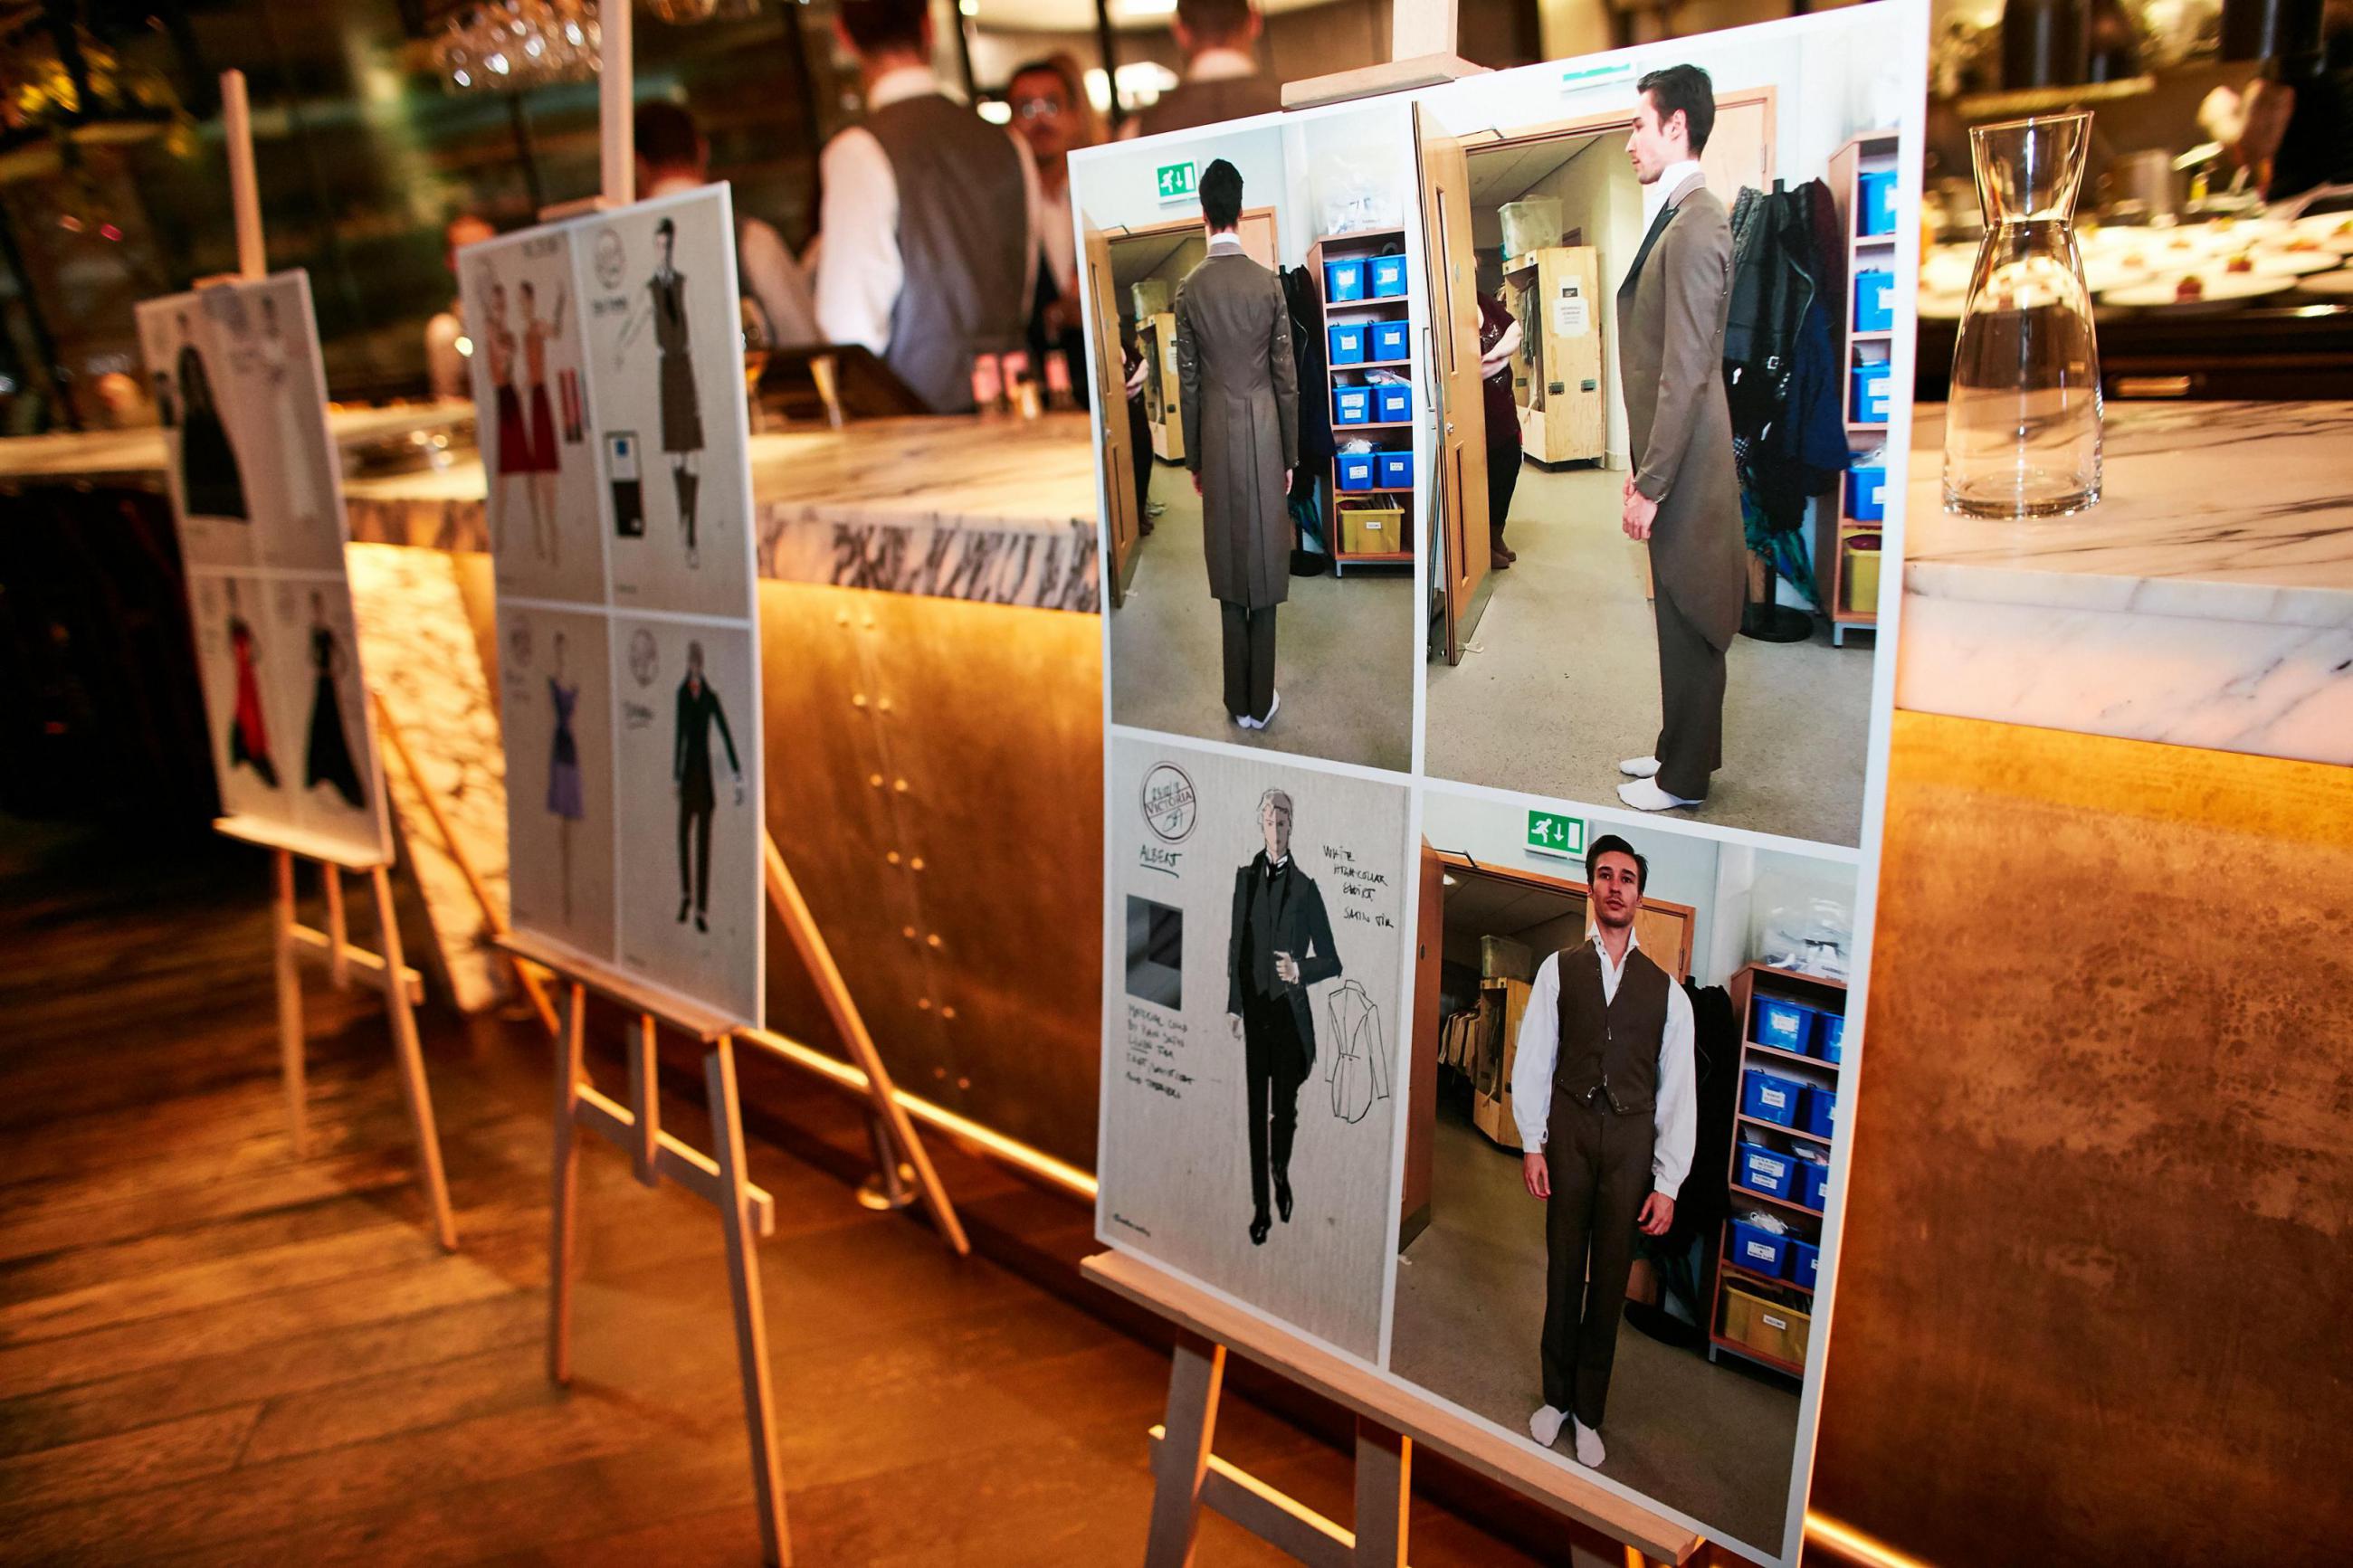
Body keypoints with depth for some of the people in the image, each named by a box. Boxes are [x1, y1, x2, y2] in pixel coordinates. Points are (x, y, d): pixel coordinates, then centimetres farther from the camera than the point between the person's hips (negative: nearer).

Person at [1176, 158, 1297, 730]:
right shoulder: (1270, 283, -4)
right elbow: (1287, 377, -2)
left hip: (1217, 437, 0)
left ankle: (1238, 701, 15)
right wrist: (1291, 455, 8)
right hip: (1264, 432, 0)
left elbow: (1188, 383, 0)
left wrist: (1194, 458, 9)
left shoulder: (1189, 289, -4)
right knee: (1264, 568, 5)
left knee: (1229, 570, 8)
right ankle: (1261, 702, 12)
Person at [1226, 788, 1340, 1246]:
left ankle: (1281, 1176, 37)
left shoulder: (1305, 887, -2)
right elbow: (1235, 945, 9)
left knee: (1285, 1108, 8)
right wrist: (1233, 1004, 4)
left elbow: (1331, 962, 0)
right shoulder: (1245, 877, 5)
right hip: (1254, 1011, 2)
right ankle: (1261, 1206, 15)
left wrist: (1300, 970, -19)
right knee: (1256, 1110, 5)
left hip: (1290, 1013, -2)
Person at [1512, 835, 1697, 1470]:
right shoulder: (1559, 969, 3)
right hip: (1570, 1128, 0)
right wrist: (1532, 1144, -3)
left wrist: (1668, 1182, -2)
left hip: (1631, 1138, 0)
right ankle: (1555, 1395, 28)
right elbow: (1532, 1060, 2)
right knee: (1563, 1267, 10)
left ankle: (1588, 1410, 25)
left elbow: (1678, 1089, 2)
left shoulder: (1665, 988, 3)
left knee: (1611, 1276, 9)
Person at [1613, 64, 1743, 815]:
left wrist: (1650, 484, -19)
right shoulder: (1676, 216, 12)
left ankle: (1684, 778, 15)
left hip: (1684, 469, -9)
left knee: (1688, 622, 2)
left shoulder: (1696, 224, -18)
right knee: (1678, 618, 18)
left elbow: (1686, 373, -21)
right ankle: (1679, 749, 31)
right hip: (1669, 458, 9)